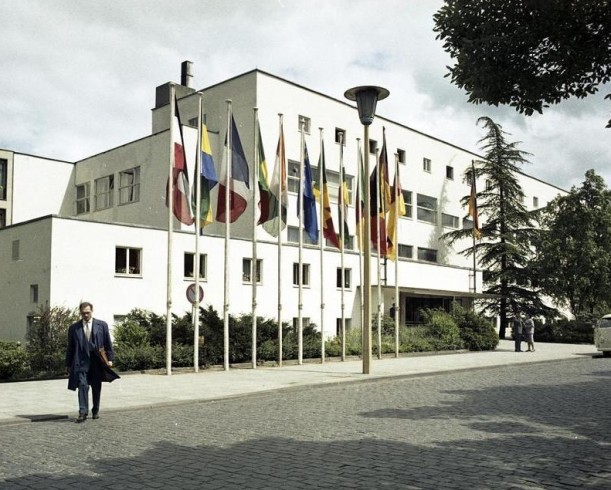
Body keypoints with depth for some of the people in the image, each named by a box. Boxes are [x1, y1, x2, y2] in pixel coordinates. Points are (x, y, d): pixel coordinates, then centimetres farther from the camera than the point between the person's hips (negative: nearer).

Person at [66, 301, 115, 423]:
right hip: (81, 361, -1)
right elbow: (70, 348, 10)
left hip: (97, 362, 1)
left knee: (96, 388, 9)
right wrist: (68, 364, 9)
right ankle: (83, 412, -13)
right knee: (83, 386, -14)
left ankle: (95, 411, 25)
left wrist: (110, 359, 0)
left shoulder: (102, 325, 5)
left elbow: (108, 343, 7)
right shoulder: (74, 328, 6)